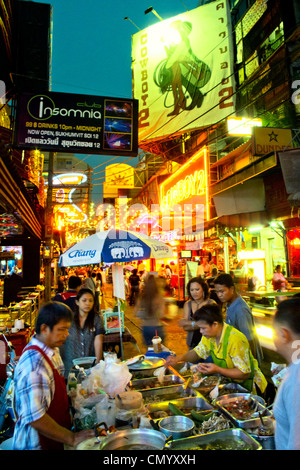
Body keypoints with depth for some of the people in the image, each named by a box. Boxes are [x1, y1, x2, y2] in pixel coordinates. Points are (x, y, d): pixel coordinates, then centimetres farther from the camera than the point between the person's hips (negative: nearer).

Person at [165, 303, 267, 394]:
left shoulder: (235, 340, -29)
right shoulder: (209, 334, -5)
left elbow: (245, 374, -24)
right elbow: (197, 353, 11)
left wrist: (217, 370, -34)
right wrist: (179, 358, -7)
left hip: (246, 386, -7)